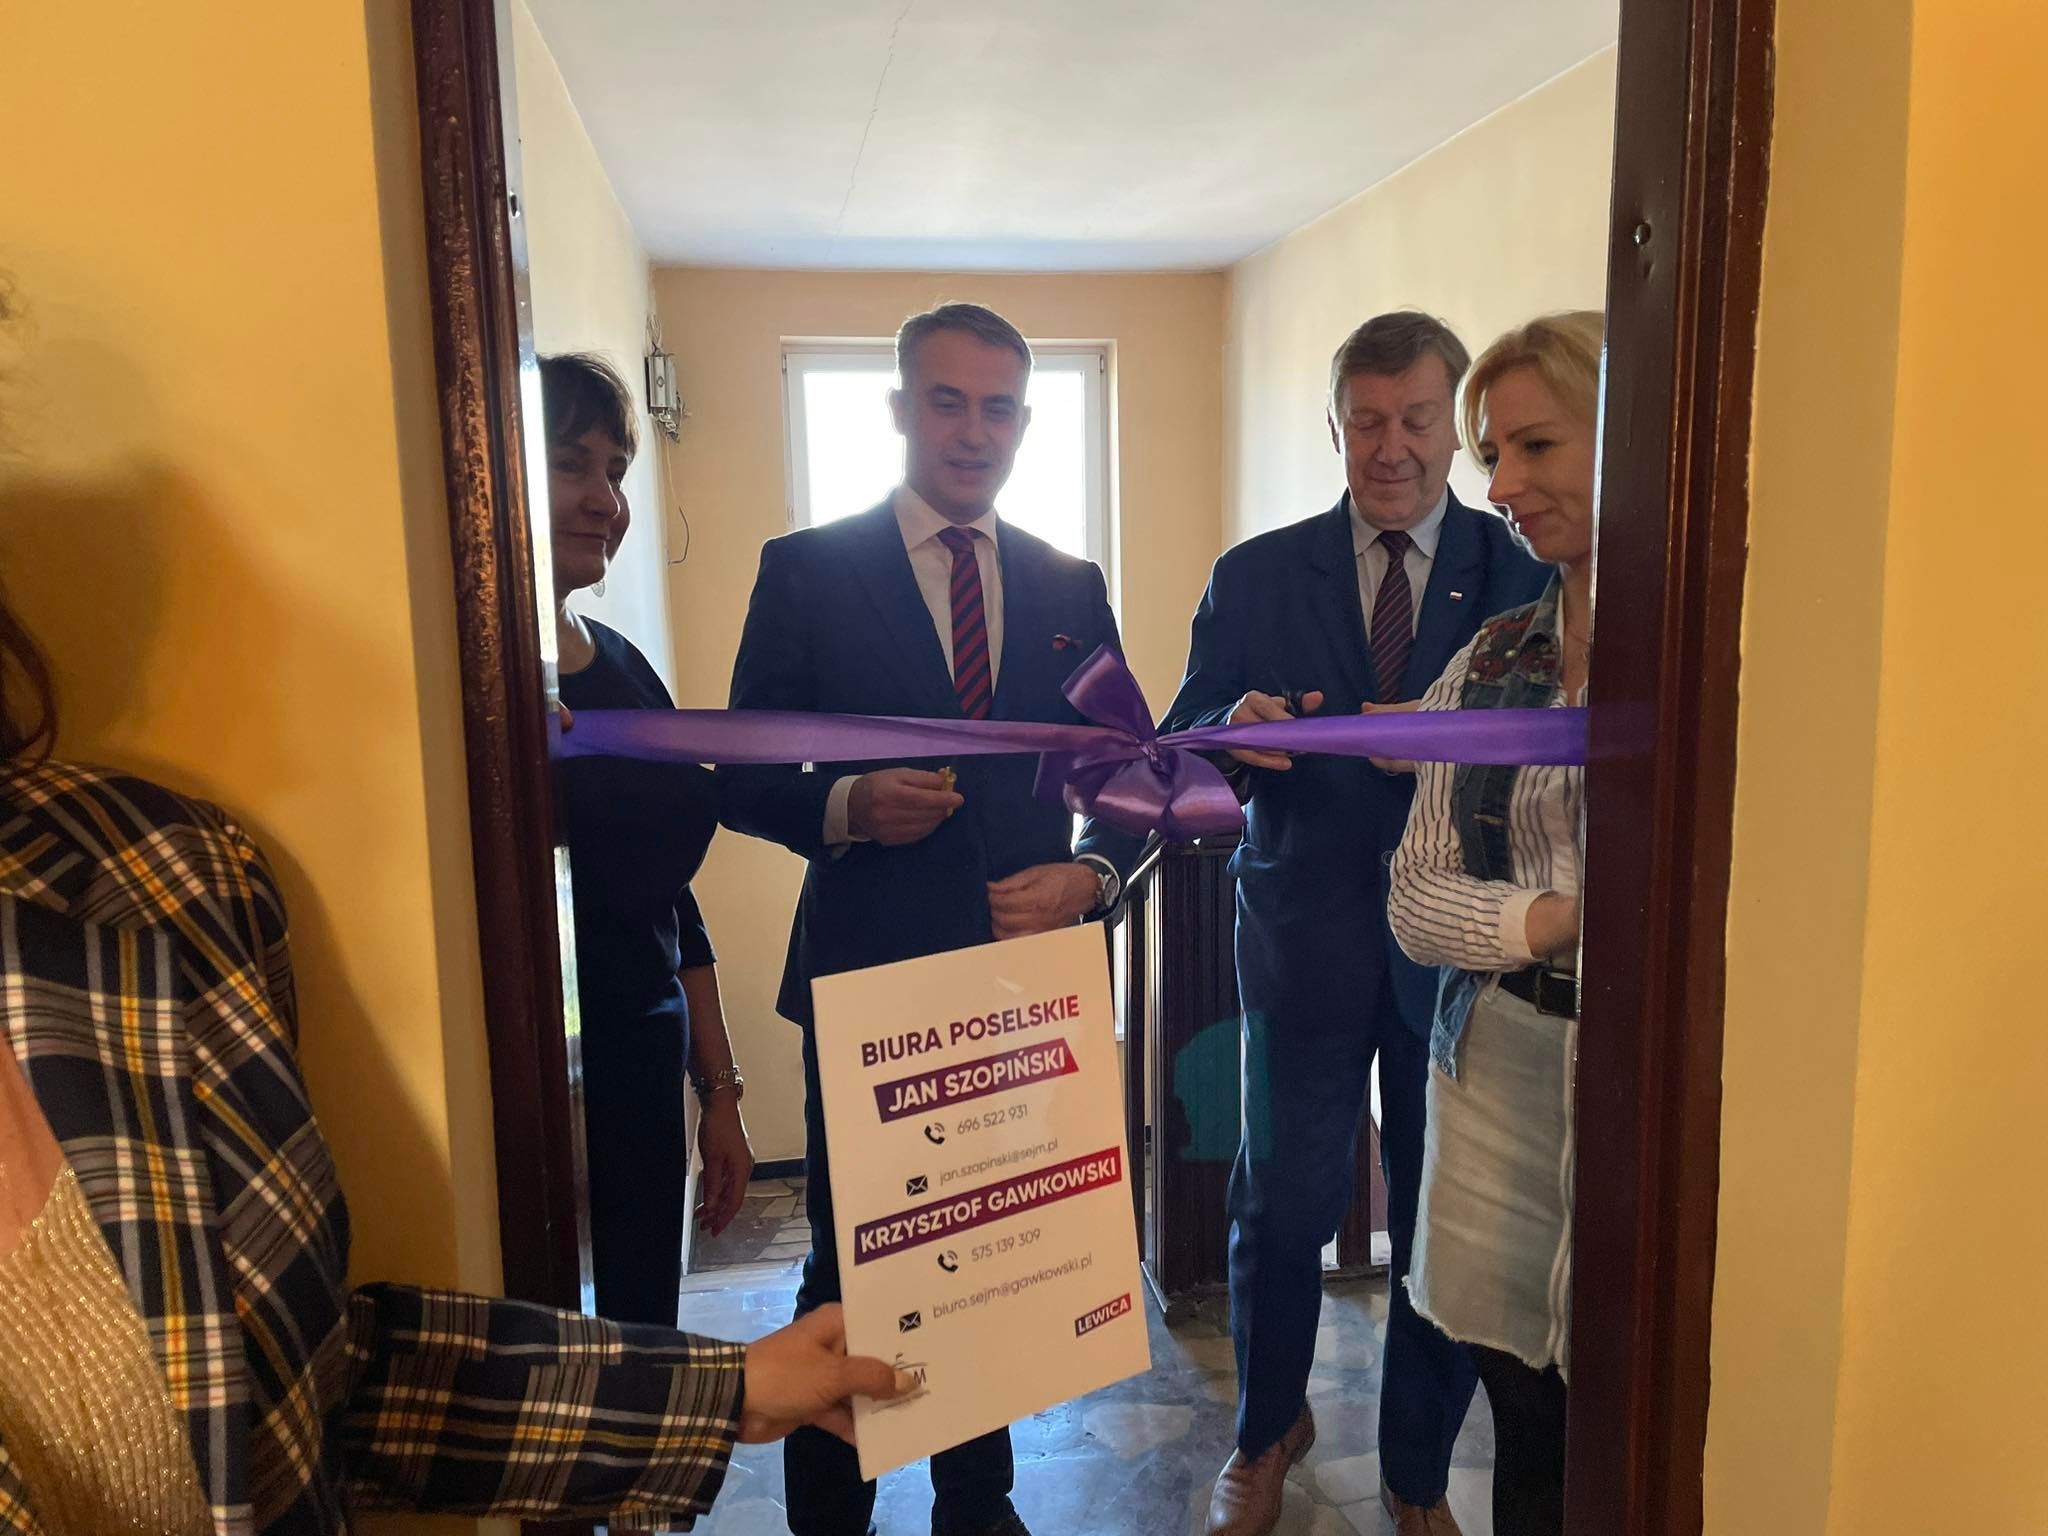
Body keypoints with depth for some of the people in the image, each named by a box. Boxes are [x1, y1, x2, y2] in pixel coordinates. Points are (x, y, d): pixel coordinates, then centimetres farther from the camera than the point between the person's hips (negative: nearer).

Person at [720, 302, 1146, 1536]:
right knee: (850, 1274, 9)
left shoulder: (1070, 587, 8)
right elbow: (744, 778, -2)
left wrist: (1089, 875, -10)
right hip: (867, 978, -3)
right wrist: (846, 806, -22)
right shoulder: (806, 571, -2)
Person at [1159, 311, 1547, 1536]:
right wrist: (1232, 735, -23)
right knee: (1284, 1205, 11)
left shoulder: (1525, 575, 0)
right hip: (1307, 941, 0)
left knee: (1447, 1219, 11)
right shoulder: (1256, 577, 2)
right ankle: (1269, 1432, 40)